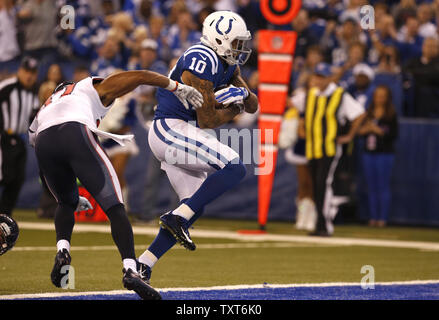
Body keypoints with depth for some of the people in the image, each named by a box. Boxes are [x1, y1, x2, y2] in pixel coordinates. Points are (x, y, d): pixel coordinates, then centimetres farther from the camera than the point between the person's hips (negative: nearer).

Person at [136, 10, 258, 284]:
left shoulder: (227, 64, 12)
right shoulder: (203, 61, -19)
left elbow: (252, 106, 16)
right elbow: (207, 120, -18)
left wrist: (242, 95, -6)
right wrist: (235, 108, 0)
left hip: (177, 135, 11)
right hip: (171, 129, -11)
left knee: (195, 206, 12)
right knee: (234, 168, -22)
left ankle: (143, 264, 11)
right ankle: (176, 218, -21)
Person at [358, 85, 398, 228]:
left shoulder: (391, 116, -3)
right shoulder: (368, 113, 11)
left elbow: (394, 134, -8)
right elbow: (359, 130, 14)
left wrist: (379, 131, -17)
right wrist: (363, 130, -8)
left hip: (384, 153, -5)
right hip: (368, 153, 5)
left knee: (383, 186, -5)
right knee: (371, 187, 7)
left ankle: (383, 217, -3)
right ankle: (373, 217, 11)